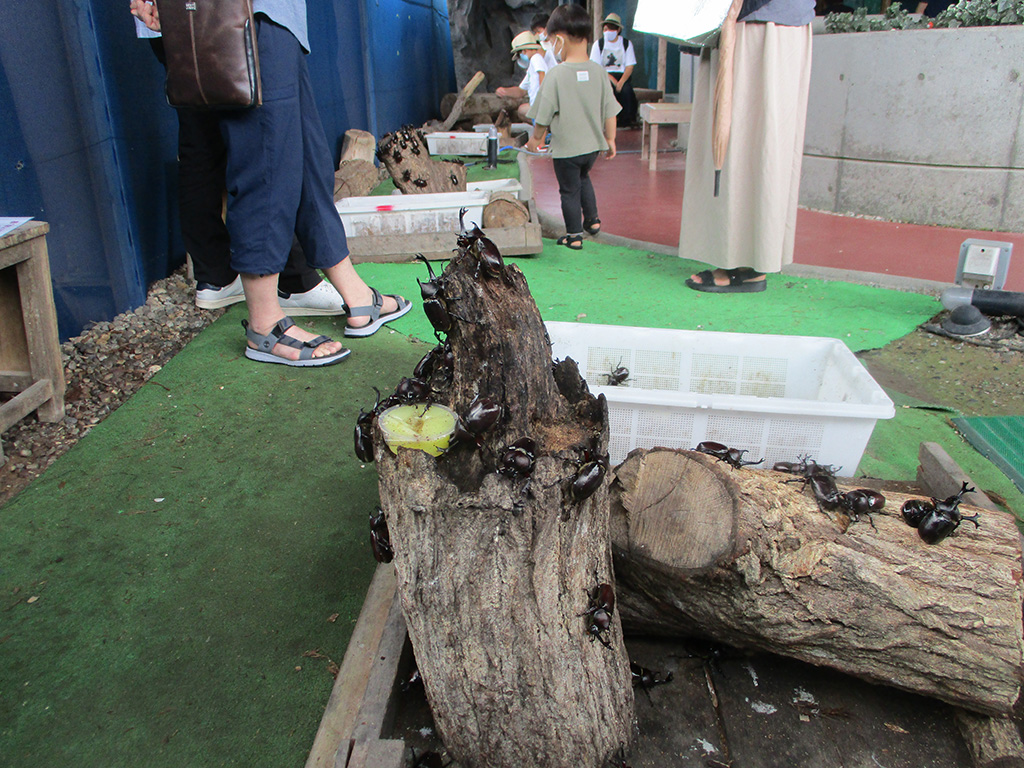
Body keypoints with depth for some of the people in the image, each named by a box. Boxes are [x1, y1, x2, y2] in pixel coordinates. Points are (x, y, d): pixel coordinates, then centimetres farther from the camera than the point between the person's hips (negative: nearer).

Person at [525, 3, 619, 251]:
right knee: (583, 179, 30)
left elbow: (544, 115, -12)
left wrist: (536, 139, 5)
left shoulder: (556, 75, -19)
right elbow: (610, 110, 2)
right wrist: (610, 139, 15)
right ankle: (592, 220, 37)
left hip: (566, 147, -5)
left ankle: (574, 235, 21)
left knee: (569, 190, 11)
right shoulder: (598, 71, -5)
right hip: (593, 145, 5)